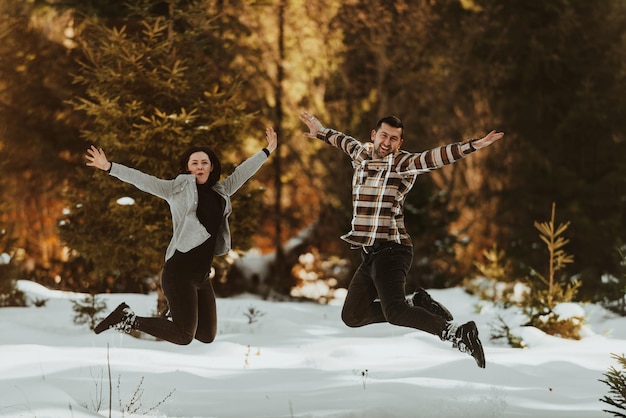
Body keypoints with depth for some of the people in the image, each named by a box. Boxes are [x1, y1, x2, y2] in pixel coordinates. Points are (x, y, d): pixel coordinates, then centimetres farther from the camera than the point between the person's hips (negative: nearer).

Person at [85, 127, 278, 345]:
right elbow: (143, 180, -9)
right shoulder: (178, 188, -1)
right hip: (180, 271, -7)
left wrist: (267, 151, 37)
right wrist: (109, 167, -19)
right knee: (184, 337, -11)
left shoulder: (220, 192, 15)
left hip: (203, 276, 7)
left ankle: (174, 317, 37)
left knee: (207, 336, 11)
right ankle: (128, 319, 4)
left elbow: (242, 172, 28)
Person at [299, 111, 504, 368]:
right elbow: (345, 142, 36)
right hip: (369, 254, 9)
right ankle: (417, 305, 19)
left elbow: (435, 158, -22)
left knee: (394, 312, -31)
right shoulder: (361, 155, 13)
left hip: (391, 250, -9)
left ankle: (455, 333, -37)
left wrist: (474, 145, -36)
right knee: (352, 316, 17)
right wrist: (321, 132, 52)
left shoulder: (402, 163, -8)